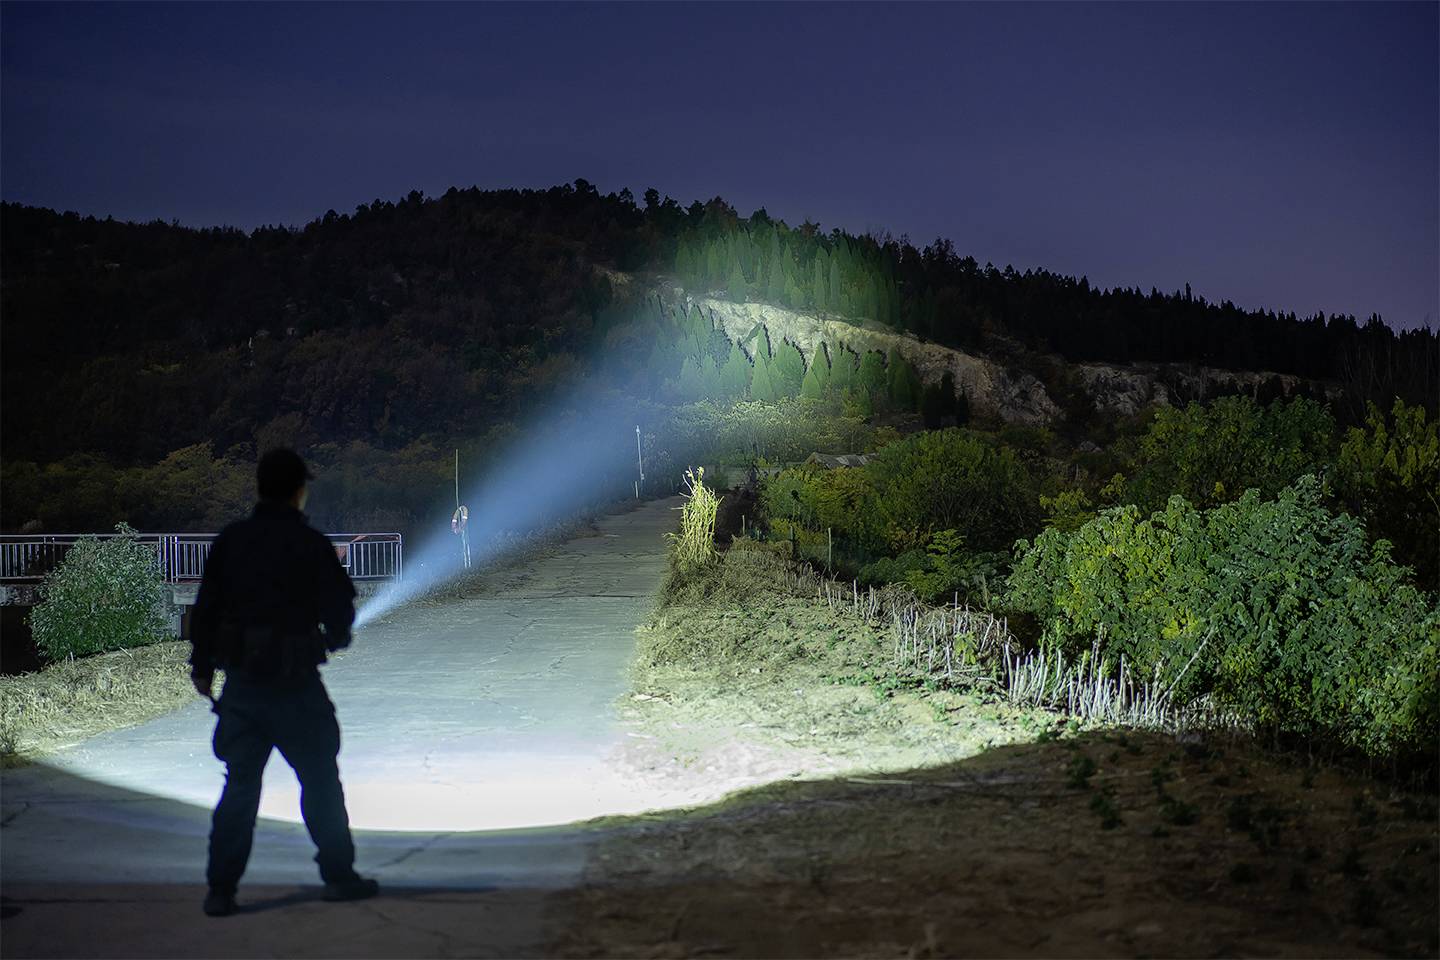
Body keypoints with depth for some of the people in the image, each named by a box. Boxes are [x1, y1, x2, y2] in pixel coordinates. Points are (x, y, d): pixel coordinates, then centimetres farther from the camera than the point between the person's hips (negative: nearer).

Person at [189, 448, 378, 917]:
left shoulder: (229, 540, 3)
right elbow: (340, 606, -5)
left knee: (240, 783, 8)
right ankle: (339, 875, 17)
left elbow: (206, 608, 6)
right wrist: (334, 638, 17)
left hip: (241, 683, 4)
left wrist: (202, 666, 16)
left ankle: (220, 889, 6)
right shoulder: (311, 544, -9)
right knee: (320, 780, 9)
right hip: (295, 684, -4)